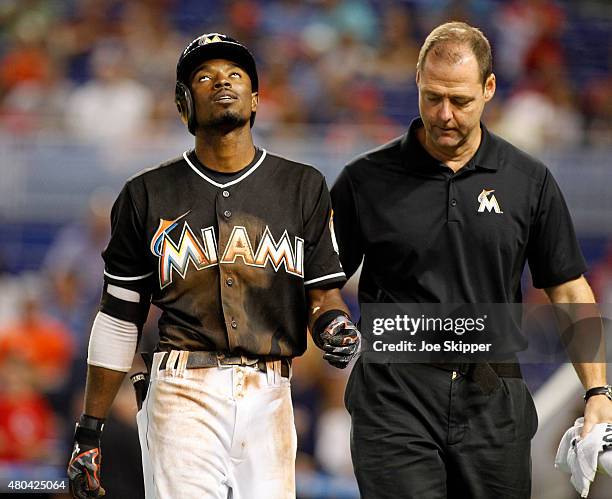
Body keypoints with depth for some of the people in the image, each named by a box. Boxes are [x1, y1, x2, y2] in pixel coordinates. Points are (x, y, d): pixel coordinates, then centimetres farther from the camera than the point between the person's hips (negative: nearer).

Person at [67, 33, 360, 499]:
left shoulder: (303, 187, 11)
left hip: (269, 397, 2)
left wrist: (334, 323, -15)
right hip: (183, 393, -2)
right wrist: (88, 431, 8)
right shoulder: (147, 195, 8)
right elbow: (118, 320, 11)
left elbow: (323, 292, 10)